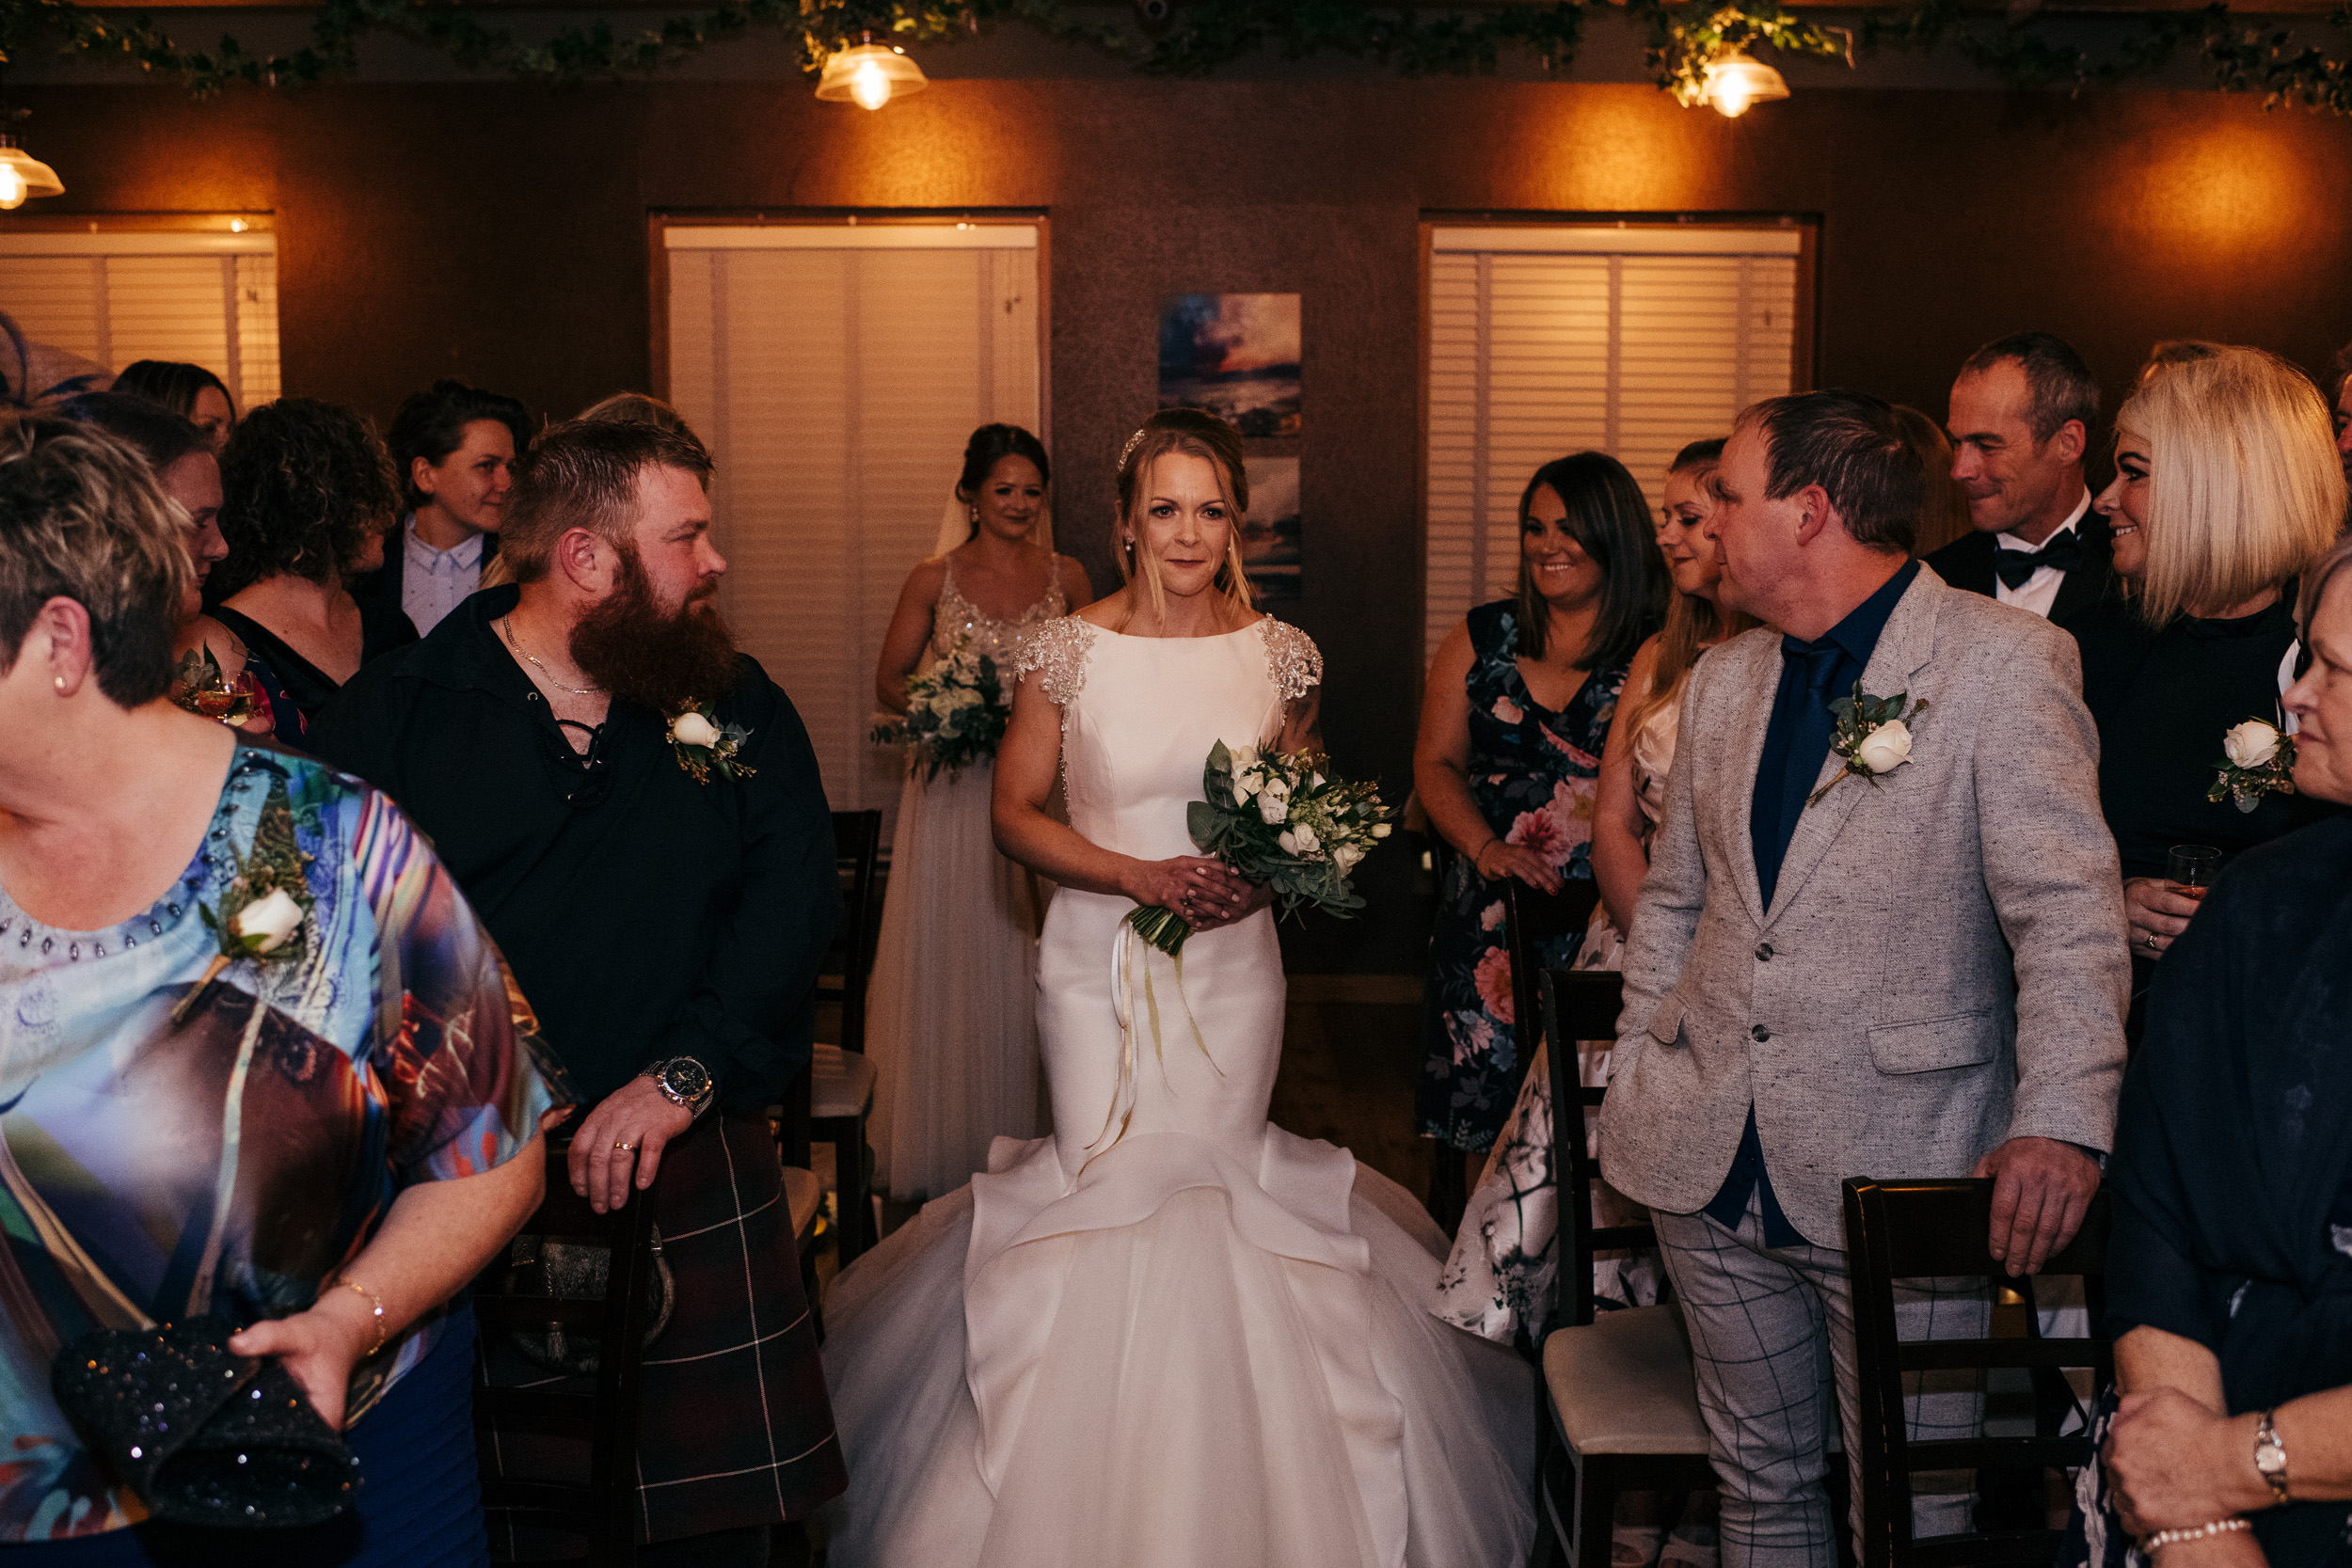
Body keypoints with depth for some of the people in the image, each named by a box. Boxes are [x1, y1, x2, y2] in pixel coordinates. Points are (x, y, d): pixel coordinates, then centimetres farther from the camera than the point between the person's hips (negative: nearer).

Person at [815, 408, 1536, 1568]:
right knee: (1106, 1189, 2)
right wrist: (1139, 875, -13)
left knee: (1222, 1186, 5)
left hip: (1233, 962, 1)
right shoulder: (1070, 650, -5)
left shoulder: (1281, 656, 0)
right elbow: (1016, 813, -1)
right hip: (1099, 961, -1)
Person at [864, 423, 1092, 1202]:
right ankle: (944, 1146, 14)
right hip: (956, 789, -1)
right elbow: (890, 682, 7)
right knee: (948, 954, 3)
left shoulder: (1067, 577, 6)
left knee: (1032, 962, 1)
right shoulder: (933, 579, 3)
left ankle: (1024, 1138, 14)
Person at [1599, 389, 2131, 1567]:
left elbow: (2068, 916, -15)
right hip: (1709, 1166, 6)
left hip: (1903, 1169, -5)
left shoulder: (2006, 661, -8)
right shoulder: (1723, 678, 12)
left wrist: (2061, 1122, -25)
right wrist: (1638, 1076, 13)